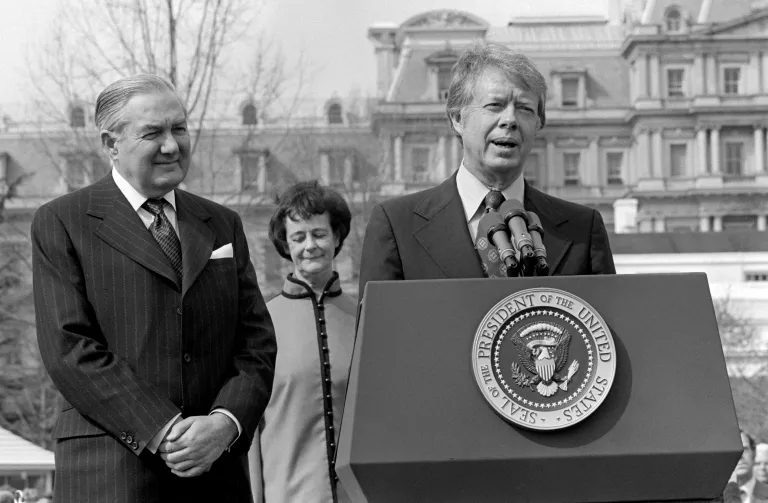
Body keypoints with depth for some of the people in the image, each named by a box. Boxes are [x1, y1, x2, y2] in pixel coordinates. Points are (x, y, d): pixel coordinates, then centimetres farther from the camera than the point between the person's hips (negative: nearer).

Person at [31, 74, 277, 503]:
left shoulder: (224, 225, 16)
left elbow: (257, 342, 10)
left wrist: (226, 423, -9)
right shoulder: (62, 222, 2)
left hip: (218, 467, 4)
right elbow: (69, 348, -7)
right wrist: (163, 431, -15)